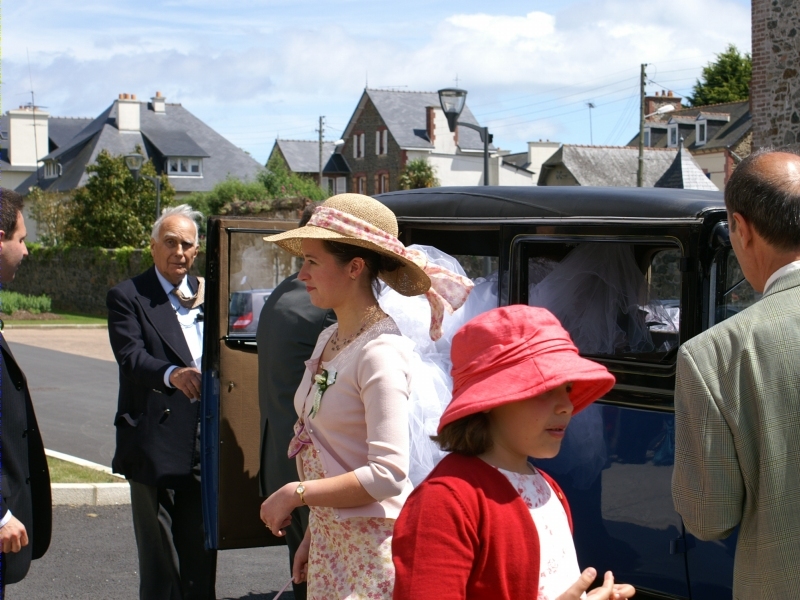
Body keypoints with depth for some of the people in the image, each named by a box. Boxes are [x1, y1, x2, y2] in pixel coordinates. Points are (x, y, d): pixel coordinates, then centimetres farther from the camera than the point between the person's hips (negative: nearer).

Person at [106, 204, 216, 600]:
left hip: (203, 445, 5)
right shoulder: (127, 297, -2)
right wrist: (172, 374, -36)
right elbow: (131, 356, -18)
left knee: (201, 554, 11)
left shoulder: (208, 295, 14)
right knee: (160, 561, 0)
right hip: (156, 446, -5)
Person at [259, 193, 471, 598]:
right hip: (329, 540, 8)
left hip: (371, 546, -8)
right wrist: (312, 538, 14)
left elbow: (387, 473, -24)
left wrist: (295, 495, -17)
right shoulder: (329, 341, 9)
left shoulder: (381, 353, -17)